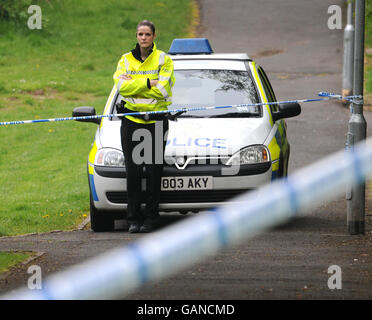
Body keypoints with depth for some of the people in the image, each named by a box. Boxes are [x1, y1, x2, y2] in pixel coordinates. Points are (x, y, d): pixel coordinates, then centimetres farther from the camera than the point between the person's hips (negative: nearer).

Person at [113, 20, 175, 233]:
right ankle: (134, 219, 5)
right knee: (133, 171, 0)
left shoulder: (164, 60, 2)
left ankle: (151, 218, 4)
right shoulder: (126, 60, 9)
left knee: (154, 172, -2)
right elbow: (123, 87, -7)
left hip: (156, 121, -2)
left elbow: (161, 90, -11)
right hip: (131, 120, 2)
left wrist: (134, 83, -9)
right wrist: (148, 83, -13)